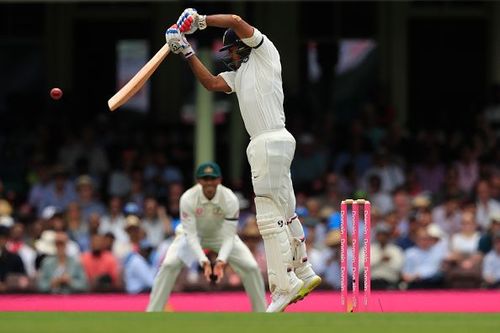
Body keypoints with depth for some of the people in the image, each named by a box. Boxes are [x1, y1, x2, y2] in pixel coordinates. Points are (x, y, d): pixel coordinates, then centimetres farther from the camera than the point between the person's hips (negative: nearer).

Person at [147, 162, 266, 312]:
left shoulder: (230, 199, -30)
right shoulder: (188, 198, -32)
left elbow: (228, 236, -27)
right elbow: (191, 234, -31)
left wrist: (221, 260, -44)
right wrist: (204, 261, -43)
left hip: (221, 234, 1)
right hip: (192, 234, -1)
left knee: (251, 266, -13)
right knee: (169, 264, -24)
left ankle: (261, 311, 5)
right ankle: (152, 312, -16)